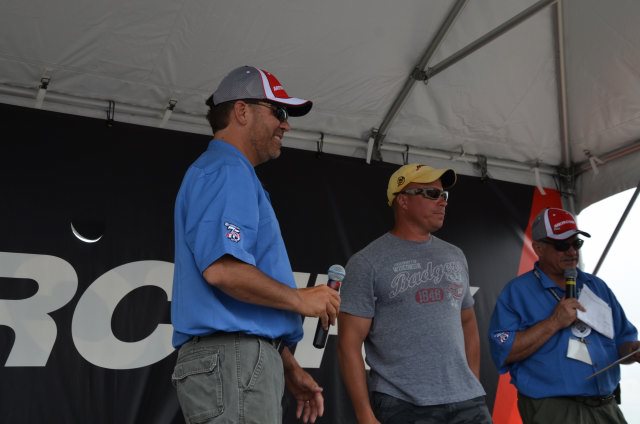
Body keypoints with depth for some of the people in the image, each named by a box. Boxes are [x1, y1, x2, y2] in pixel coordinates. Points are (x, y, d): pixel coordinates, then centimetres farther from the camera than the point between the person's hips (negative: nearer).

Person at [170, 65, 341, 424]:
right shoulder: (226, 171, -9)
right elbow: (222, 269, -25)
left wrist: (288, 368, 22)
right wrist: (301, 299, -11)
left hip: (241, 358, 10)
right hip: (232, 358, -10)